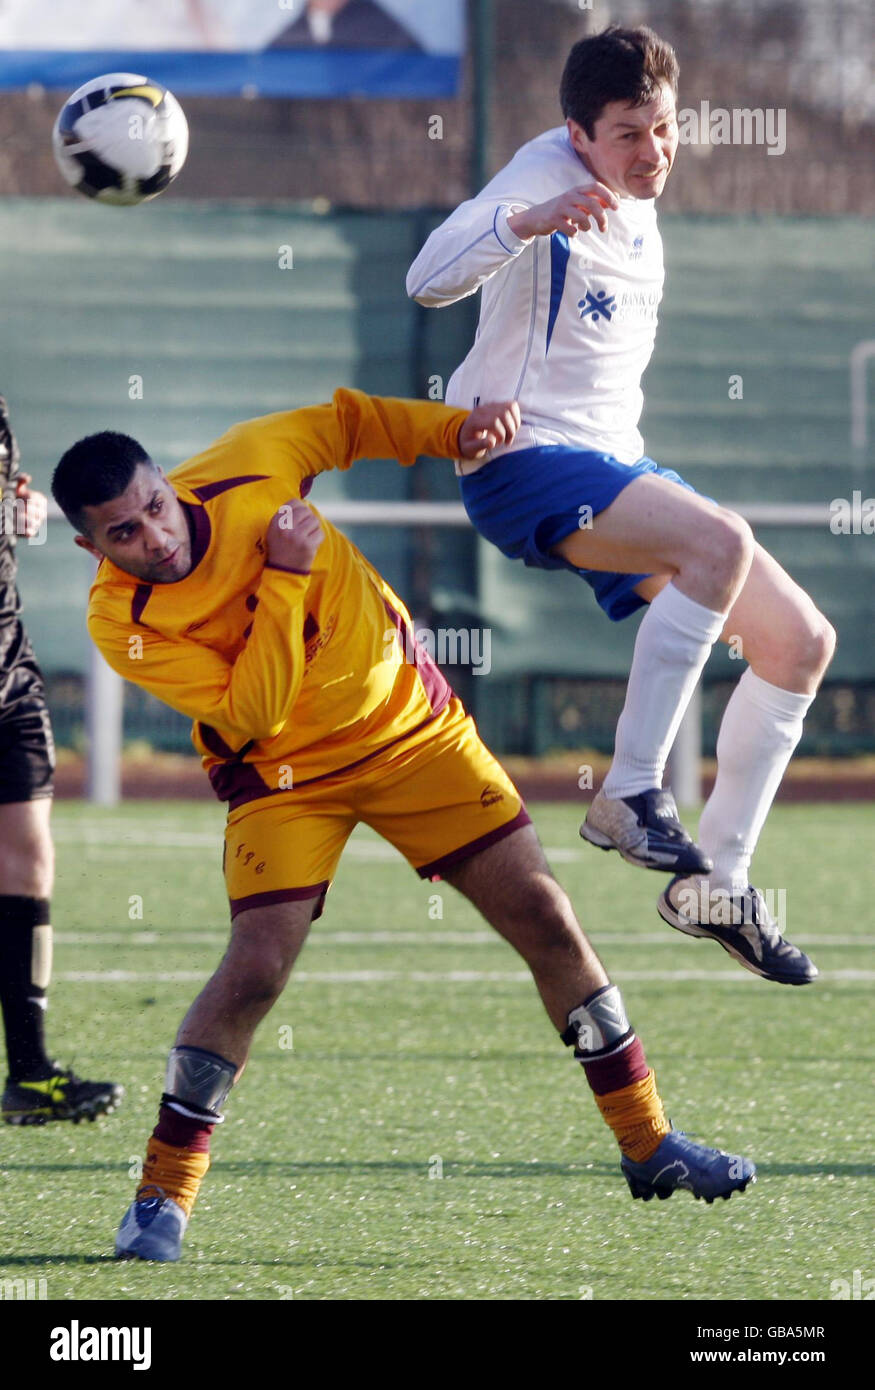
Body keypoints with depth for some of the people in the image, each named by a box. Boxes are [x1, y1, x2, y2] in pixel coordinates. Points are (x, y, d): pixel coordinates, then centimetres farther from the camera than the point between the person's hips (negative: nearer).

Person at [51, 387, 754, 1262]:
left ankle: (647, 1145, 13)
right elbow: (250, 718, -28)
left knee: (546, 920, 0)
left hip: (408, 721, 3)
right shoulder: (122, 625, -24)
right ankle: (162, 1200, -7)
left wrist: (455, 432, -9)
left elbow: (346, 420, 4)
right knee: (257, 965, -21)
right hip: (283, 773, -3)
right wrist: (285, 577, -33)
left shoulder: (245, 469, -17)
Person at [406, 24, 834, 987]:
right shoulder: (548, 176, -14)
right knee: (720, 541, -34)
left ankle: (719, 884, 12)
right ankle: (631, 795, -28)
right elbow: (427, 280, -30)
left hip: (614, 468, 9)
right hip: (524, 464, -9)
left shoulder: (636, 205, 12)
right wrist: (527, 220, -46)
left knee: (799, 641, 4)